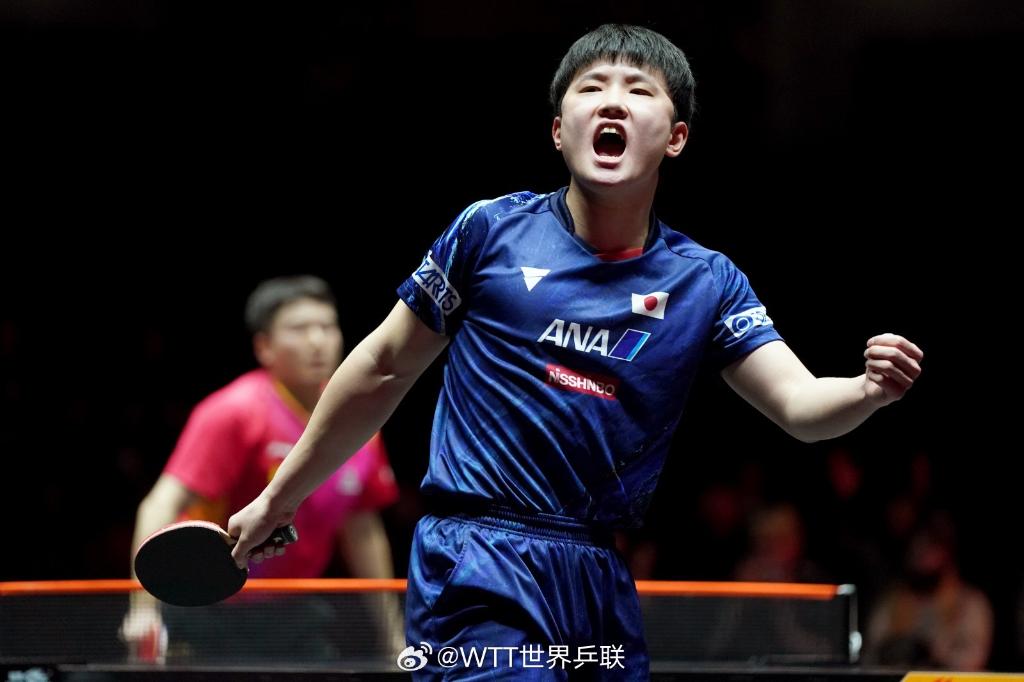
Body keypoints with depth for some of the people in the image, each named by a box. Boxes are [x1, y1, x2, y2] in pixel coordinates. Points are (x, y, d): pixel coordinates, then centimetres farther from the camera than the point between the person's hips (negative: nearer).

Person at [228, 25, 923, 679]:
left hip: (603, 587, 4)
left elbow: (800, 405, -3)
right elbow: (385, 368, 10)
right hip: (480, 572, -4)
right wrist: (280, 497, 15)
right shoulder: (492, 231, 0)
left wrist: (866, 390, -27)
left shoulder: (708, 282, 6)